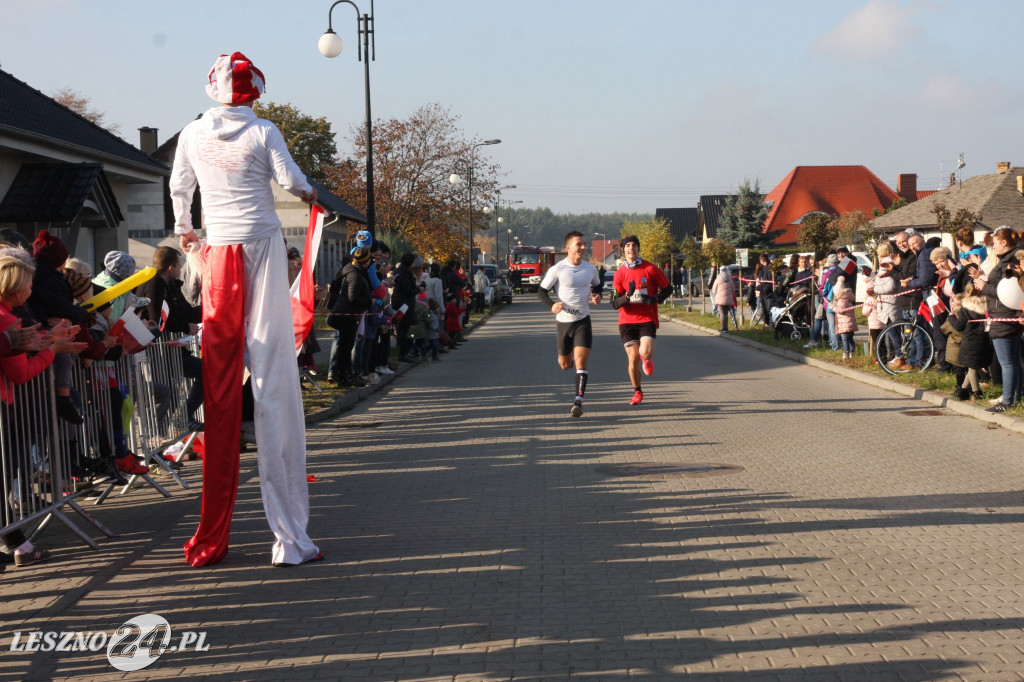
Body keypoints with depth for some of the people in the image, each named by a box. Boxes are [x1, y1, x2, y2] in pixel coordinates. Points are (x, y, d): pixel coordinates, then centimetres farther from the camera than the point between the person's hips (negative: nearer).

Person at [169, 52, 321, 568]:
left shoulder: (193, 134, 8)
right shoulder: (262, 132, -3)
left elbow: (179, 188, 20)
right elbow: (290, 180, -7)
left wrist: (184, 230, 40)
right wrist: (308, 193, 18)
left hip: (218, 253, 3)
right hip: (262, 245, -3)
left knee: (219, 392, 4)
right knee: (273, 380, -4)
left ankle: (210, 538, 5)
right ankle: (289, 537, -5)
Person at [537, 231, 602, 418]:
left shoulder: (591, 269, 2)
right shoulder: (557, 269, -10)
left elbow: (597, 285, 22)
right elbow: (541, 291, -4)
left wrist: (597, 296, -1)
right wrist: (551, 305, -23)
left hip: (583, 320, 1)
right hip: (563, 320, -1)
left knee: (581, 360, -15)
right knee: (565, 364, 13)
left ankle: (578, 402, -15)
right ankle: (569, 356, 52)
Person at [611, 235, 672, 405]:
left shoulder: (650, 268, -1)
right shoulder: (620, 273, 3)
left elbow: (667, 288, 7)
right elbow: (615, 303, 1)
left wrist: (656, 299, -12)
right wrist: (627, 295, -19)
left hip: (647, 319, -2)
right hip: (627, 320, 2)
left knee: (645, 353, -21)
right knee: (633, 359, -1)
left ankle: (648, 359, 19)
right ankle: (637, 392, 20)